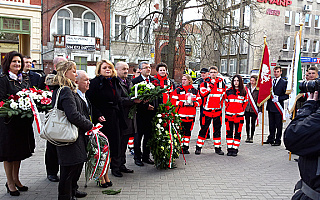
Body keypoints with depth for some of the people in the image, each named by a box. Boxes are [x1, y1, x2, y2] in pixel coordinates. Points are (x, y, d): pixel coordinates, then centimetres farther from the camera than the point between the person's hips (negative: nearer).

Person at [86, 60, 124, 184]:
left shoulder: (114, 82, 14)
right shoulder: (96, 82, -8)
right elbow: (90, 102, -13)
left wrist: (120, 119, 12)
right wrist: (98, 115, -22)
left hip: (114, 120, 7)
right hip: (101, 120, -7)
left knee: (111, 147, 10)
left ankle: (106, 176, 24)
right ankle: (101, 177, 14)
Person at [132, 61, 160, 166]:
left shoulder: (155, 80, 12)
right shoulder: (135, 81, -4)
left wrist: (157, 108, 4)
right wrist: (145, 106, -15)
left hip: (152, 112, 5)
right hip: (140, 113, -5)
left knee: (149, 136, 11)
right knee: (138, 136, 4)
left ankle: (146, 157, 24)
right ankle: (137, 157, 16)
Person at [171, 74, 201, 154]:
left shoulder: (194, 91, 10)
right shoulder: (178, 90, 4)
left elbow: (199, 101, 9)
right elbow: (174, 101, -3)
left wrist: (192, 104, -10)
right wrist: (183, 103, -14)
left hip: (191, 115, 2)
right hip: (180, 115, -2)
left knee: (188, 131, 7)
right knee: (180, 131, -3)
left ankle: (186, 147, 17)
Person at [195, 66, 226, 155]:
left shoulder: (221, 82, 7)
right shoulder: (205, 83, 1)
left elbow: (224, 94, 16)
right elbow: (203, 94, -14)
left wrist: (221, 102, 7)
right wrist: (211, 85, -19)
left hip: (218, 110, 2)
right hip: (207, 110, -2)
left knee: (217, 129, 9)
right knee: (203, 128, -1)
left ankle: (217, 148, 19)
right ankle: (198, 147, 9)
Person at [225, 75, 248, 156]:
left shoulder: (244, 92, 4)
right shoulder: (228, 91, 6)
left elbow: (245, 103, 13)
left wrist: (241, 110, 9)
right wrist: (228, 110, 10)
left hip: (239, 115, -1)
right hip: (229, 114, 1)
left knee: (238, 133, 2)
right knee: (229, 132, 3)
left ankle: (235, 149, 10)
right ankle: (230, 149, 11)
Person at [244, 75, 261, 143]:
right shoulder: (247, 87, 5)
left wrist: (260, 109, -8)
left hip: (254, 109, -3)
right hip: (247, 108, 3)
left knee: (253, 123, 6)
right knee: (247, 123, 8)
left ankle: (251, 137, 17)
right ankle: (247, 137, 19)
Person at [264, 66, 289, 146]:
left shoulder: (284, 82, -3)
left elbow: (287, 95, -7)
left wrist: (278, 98, -18)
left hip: (278, 107, -5)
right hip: (270, 106, 5)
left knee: (278, 125, 1)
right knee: (271, 124, 13)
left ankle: (278, 140, 9)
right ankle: (271, 139, 22)